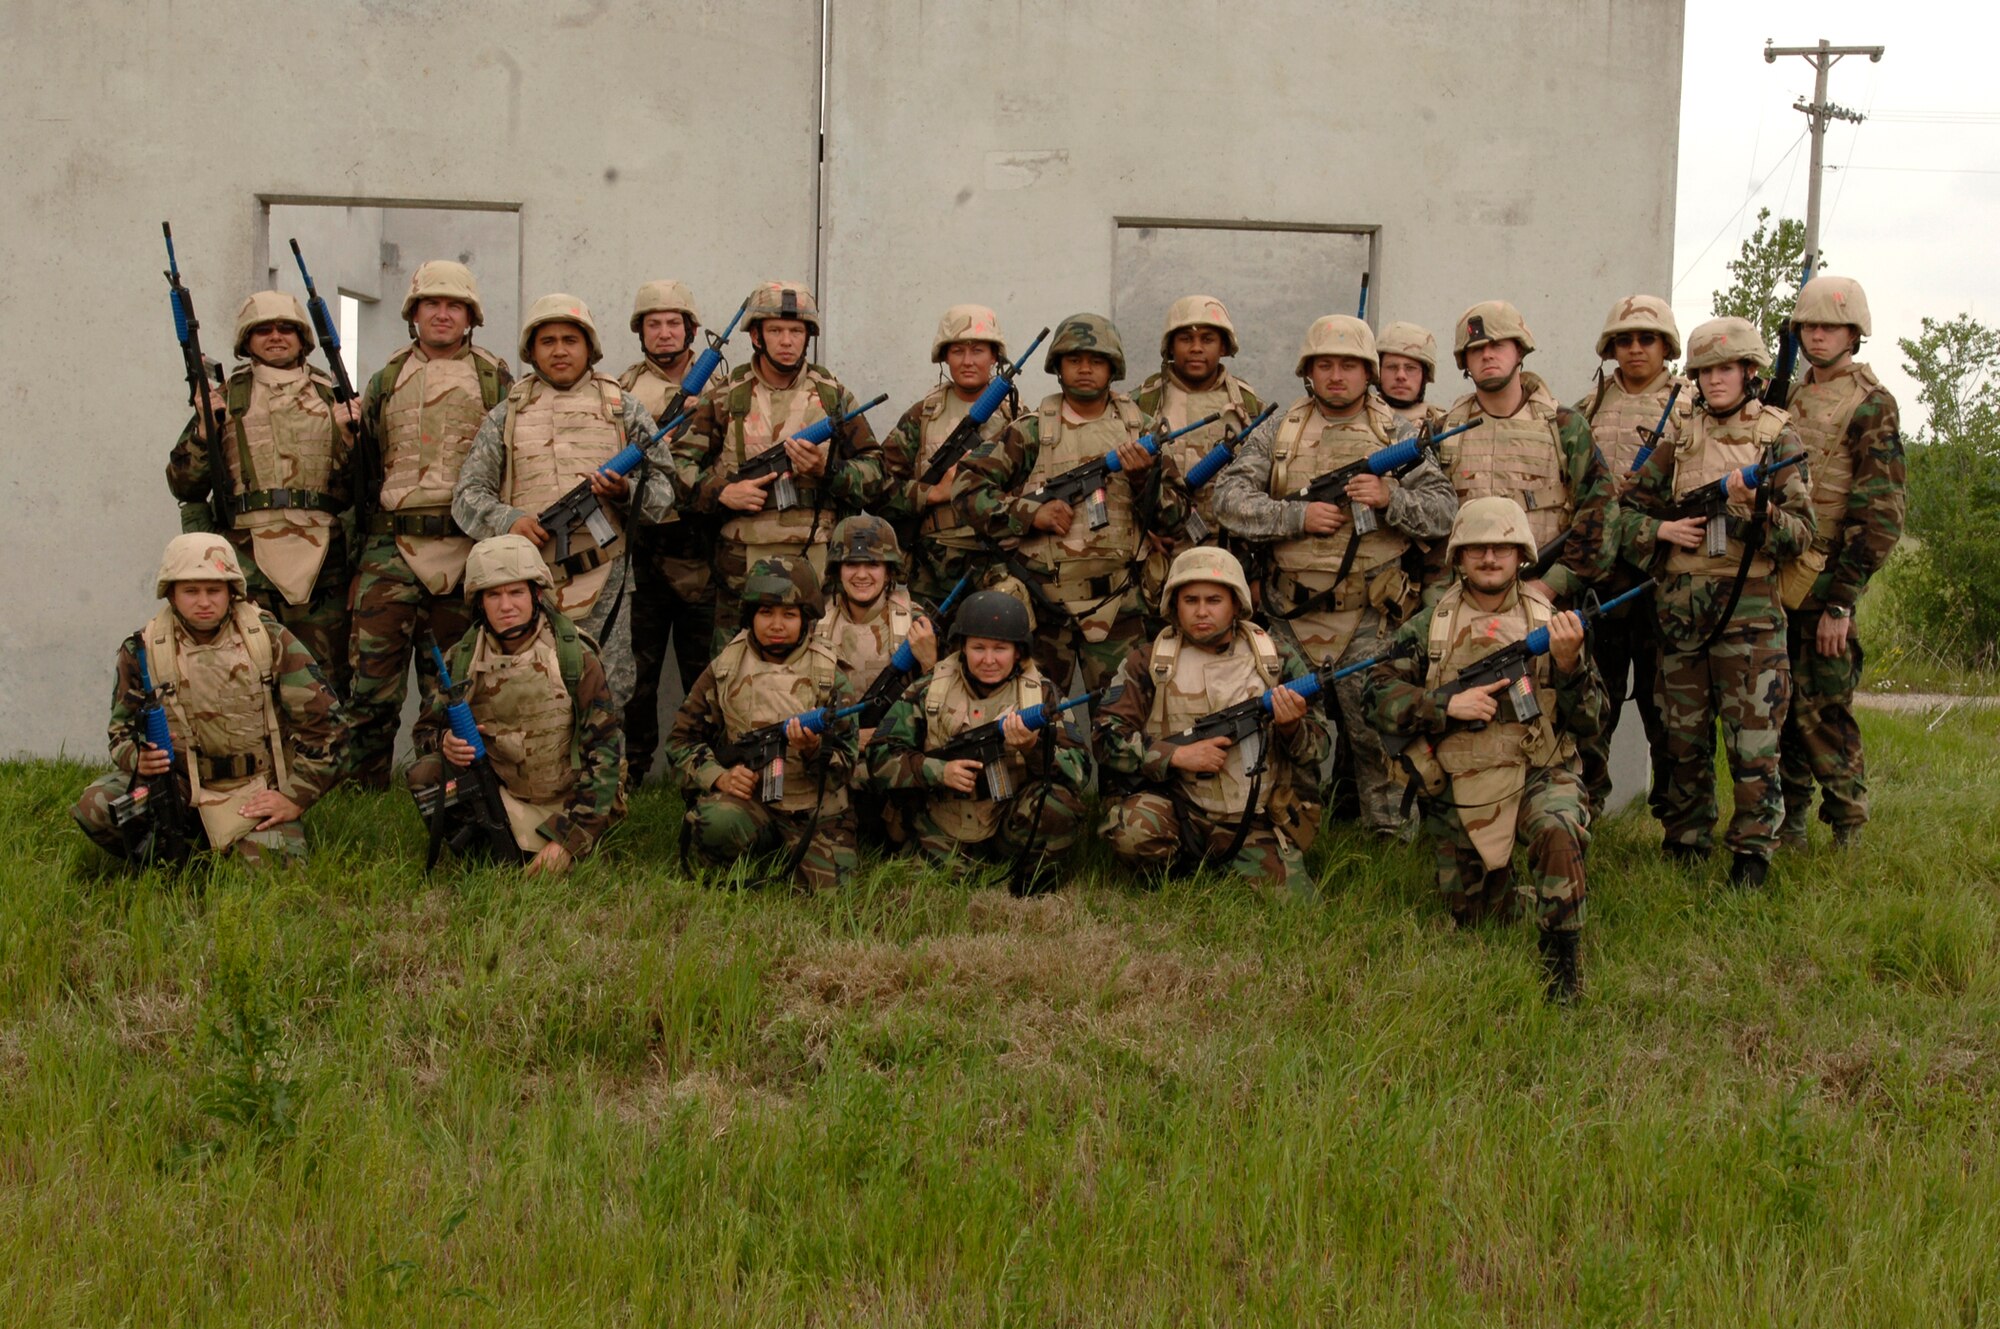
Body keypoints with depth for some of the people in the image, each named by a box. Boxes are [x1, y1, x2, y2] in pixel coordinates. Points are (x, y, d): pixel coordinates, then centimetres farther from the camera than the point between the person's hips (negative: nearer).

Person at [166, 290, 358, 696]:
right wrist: (204, 428, -6)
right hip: (248, 553, -1)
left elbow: (351, 491, 12)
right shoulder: (226, 399, 12)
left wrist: (348, 437, -3)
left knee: (325, 685, 0)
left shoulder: (331, 399, 16)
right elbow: (184, 484, 7)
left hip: (320, 556, 2)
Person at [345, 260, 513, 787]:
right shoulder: (385, 381, 14)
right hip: (392, 545, 1)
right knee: (373, 673, -5)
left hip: (466, 546, -1)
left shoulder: (495, 379, 9)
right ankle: (363, 786, 4)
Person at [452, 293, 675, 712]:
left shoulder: (624, 410, 12)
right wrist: (506, 520, -11)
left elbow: (664, 485, 10)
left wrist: (626, 493, -12)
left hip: (602, 587, -1)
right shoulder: (506, 416, 14)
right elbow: (469, 493, 9)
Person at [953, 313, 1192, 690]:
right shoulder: (1030, 432, 2)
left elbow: (1176, 515, 7)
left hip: (1117, 603, 1)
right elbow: (966, 486, -2)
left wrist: (1143, 477, -13)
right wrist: (1030, 513, -14)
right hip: (1041, 600, -1)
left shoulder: (1140, 431, 7)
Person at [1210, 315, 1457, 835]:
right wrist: (1297, 516, -12)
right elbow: (1228, 497, -1)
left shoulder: (1397, 435, 6)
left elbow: (1444, 512, 1)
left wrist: (1390, 499, -18)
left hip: (1369, 617, -2)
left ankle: (1390, 831, 6)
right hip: (1291, 612, 2)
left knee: (1374, 726, -7)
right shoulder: (1280, 433, 9)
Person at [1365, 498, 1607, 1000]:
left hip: (1539, 774, -2)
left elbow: (1591, 722, -3)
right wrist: (1447, 704, -18)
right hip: (1459, 789, 2)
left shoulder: (1551, 622, 1)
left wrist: (1570, 664, -22)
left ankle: (1561, 960, -19)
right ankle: (1498, 870, 43)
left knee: (1558, 831, -36)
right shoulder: (1427, 627, 2)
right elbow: (1379, 695, -4)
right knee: (1471, 919, 8)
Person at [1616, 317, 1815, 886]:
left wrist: (1758, 508, -22)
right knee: (1683, 736, 10)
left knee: (1752, 738, -5)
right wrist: (1662, 531, -5)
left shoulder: (1777, 438, 2)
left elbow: (1800, 534, -4)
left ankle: (1752, 849, 3)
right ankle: (1685, 843, 22)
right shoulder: (1679, 439, 10)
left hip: (1749, 608, -3)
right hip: (1680, 605, 3)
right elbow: (1628, 512, 14)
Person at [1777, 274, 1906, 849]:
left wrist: (1841, 601, -16)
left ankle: (1849, 834, 5)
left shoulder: (1871, 404, -5)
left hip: (1824, 583, -6)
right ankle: (1788, 826, 20)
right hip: (1776, 580, 7)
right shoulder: (1790, 401, 17)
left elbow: (1881, 516, -11)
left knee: (1823, 710, -6)